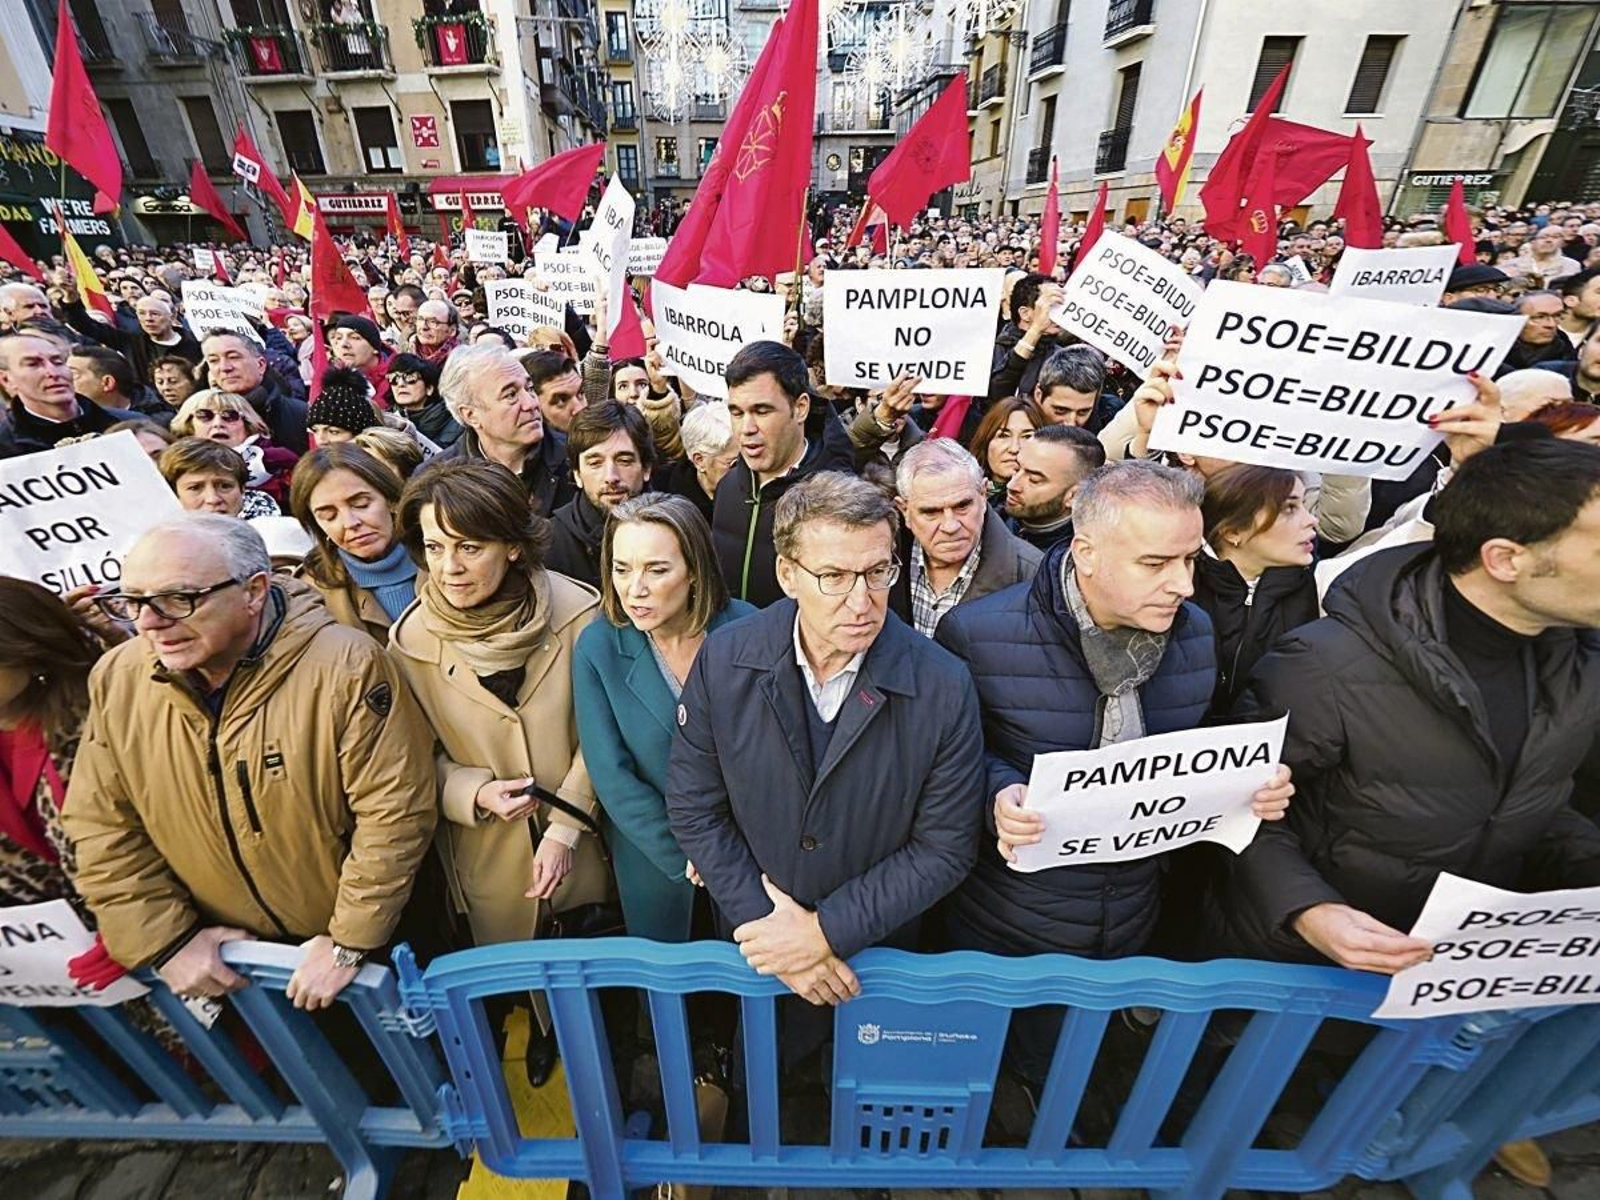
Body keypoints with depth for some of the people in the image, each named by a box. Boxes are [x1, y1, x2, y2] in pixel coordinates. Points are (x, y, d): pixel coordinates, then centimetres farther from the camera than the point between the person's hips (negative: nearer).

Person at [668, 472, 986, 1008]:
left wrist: (827, 930, -19)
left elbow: (944, 848, -15)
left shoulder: (944, 690, -24)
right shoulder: (723, 661, -20)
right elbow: (693, 807, -11)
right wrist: (763, 925, -16)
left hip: (879, 950, 0)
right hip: (752, 944, 1)